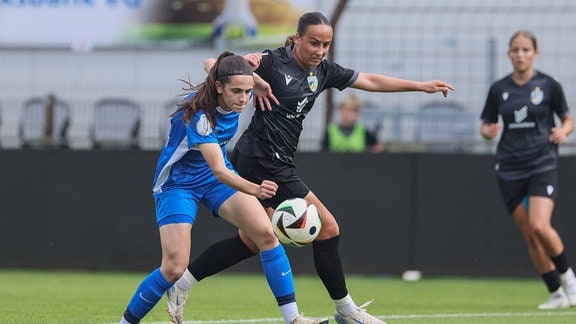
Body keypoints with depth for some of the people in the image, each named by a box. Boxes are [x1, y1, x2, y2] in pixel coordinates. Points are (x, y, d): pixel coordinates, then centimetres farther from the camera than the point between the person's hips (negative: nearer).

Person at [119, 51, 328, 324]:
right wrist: (255, 190, -60)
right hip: (178, 183, -6)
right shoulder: (199, 114, -35)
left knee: (266, 234, -13)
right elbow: (219, 171, -44)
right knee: (174, 269, -16)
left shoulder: (233, 99, -15)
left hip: (218, 177, 6)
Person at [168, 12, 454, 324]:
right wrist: (253, 80, -28)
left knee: (251, 241, 17)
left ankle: (181, 283, 21)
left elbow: (372, 81, 15)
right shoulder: (274, 62, -14)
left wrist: (422, 85, 14)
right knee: (327, 228, -5)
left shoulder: (323, 71, 8)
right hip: (263, 161, -9)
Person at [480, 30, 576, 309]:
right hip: (510, 168, 3)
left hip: (542, 163, -3)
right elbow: (486, 125, 13)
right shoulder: (499, 89, 5)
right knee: (529, 234, 2)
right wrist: (488, 131, -11)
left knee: (540, 226, -21)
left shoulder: (548, 86, -2)